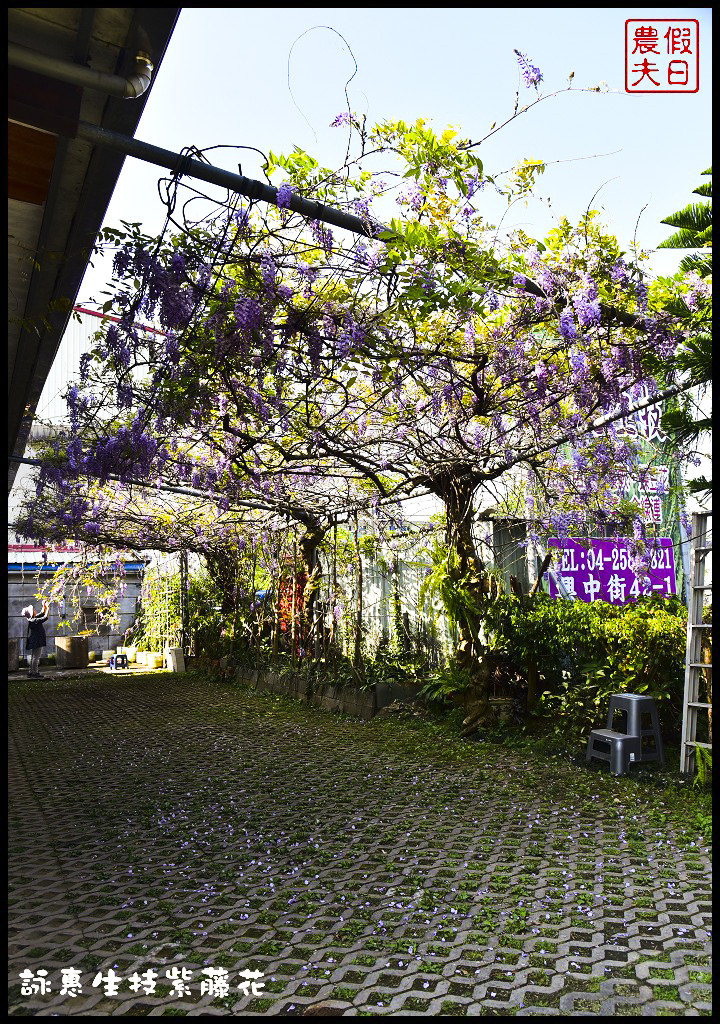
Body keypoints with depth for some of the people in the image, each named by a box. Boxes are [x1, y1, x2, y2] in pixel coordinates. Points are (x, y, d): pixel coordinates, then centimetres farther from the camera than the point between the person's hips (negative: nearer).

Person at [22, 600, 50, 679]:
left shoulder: (33, 619, 10)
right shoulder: (33, 621, -18)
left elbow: (42, 614, 22)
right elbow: (45, 618, -22)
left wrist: (44, 606, 12)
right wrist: (48, 608, -15)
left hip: (35, 642, 10)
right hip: (37, 642, -10)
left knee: (33, 657, 13)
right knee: (36, 657, -7)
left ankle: (31, 673, 18)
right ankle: (34, 673, -5)